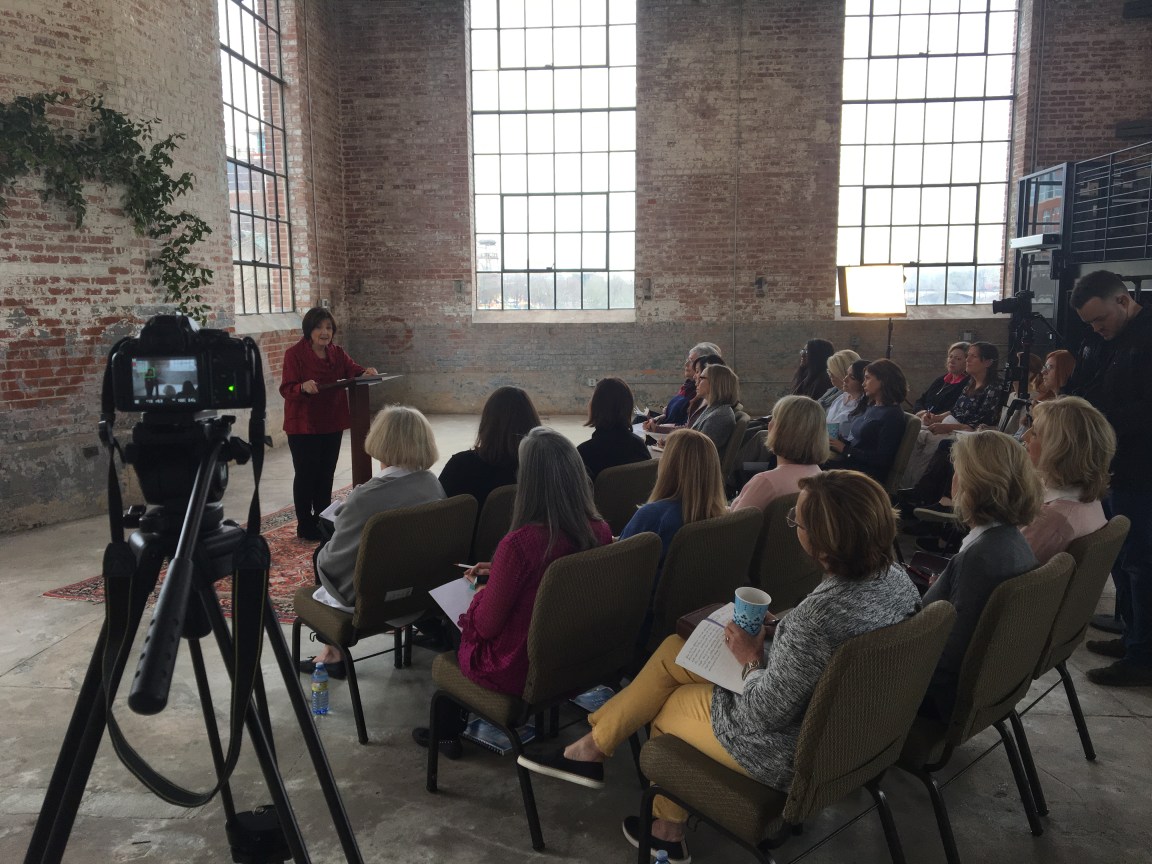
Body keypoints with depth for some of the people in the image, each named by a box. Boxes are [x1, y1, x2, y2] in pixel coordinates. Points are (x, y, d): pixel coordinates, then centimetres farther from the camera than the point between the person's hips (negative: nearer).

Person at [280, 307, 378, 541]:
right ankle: (305, 526, 16)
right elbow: (286, 389, -17)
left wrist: (366, 372, -29)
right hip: (303, 425, -6)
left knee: (326, 474, 15)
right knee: (306, 475, 3)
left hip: (332, 423, 6)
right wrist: (304, 387, -38)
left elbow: (353, 370, -7)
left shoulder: (337, 353, 5)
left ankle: (323, 520, 29)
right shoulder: (295, 354, -12)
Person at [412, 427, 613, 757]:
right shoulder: (601, 531, -13)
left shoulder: (520, 542, -32)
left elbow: (485, 625, -18)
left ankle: (447, 732, 43)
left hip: (517, 670, -5)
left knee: (454, 628, 26)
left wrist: (483, 588, 1)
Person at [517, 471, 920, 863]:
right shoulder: (895, 577, -10)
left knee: (662, 706, 16)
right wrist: (779, 630, -1)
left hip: (789, 750, -8)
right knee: (673, 650, 15)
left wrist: (751, 658, -10)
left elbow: (765, 711, -27)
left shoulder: (821, 616, -37)